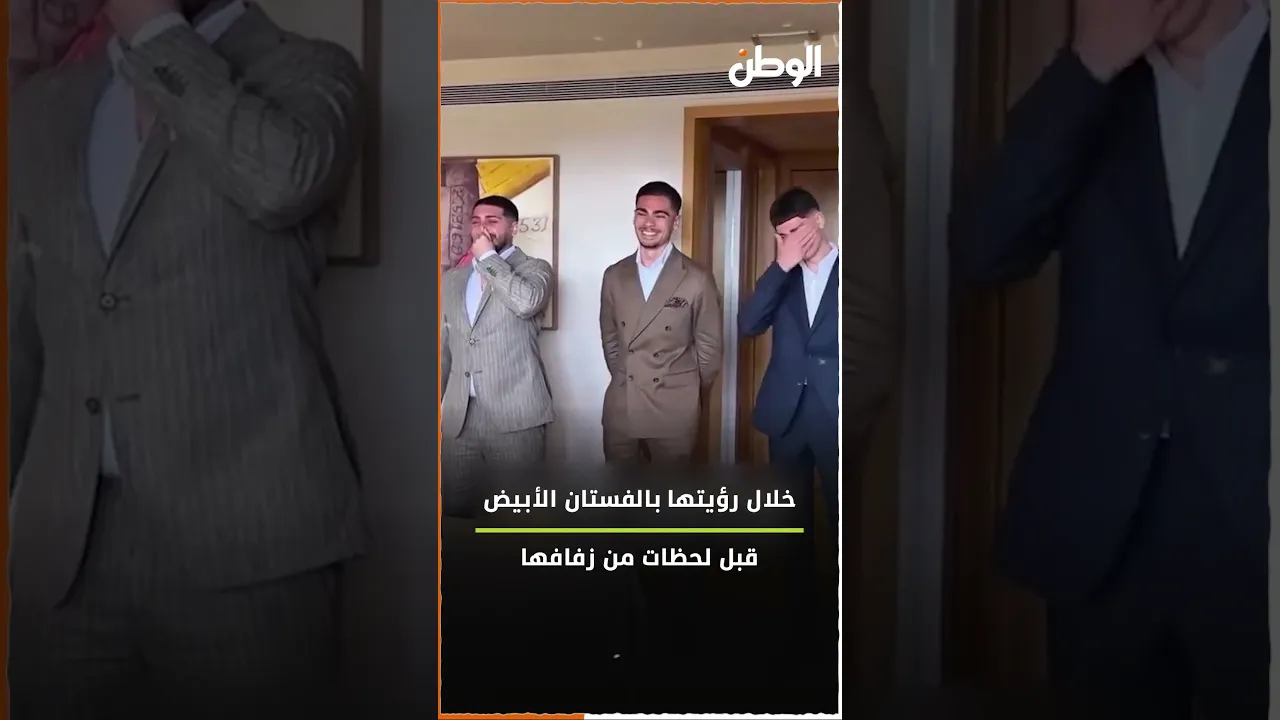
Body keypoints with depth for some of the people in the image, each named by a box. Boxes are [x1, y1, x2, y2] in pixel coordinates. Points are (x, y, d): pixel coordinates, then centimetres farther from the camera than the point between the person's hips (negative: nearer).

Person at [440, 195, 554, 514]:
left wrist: (488, 258, -7)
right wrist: (438, 404, 14)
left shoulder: (534, 268, 5)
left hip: (514, 414, -4)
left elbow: (527, 302, -19)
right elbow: (443, 347, 21)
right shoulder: (452, 279, 19)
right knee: (455, 510, 5)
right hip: (458, 416, 4)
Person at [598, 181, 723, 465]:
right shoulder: (614, 276, 6)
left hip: (674, 412, -3)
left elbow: (710, 347, 0)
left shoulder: (698, 280, -7)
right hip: (620, 410, 4)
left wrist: (688, 393, 8)